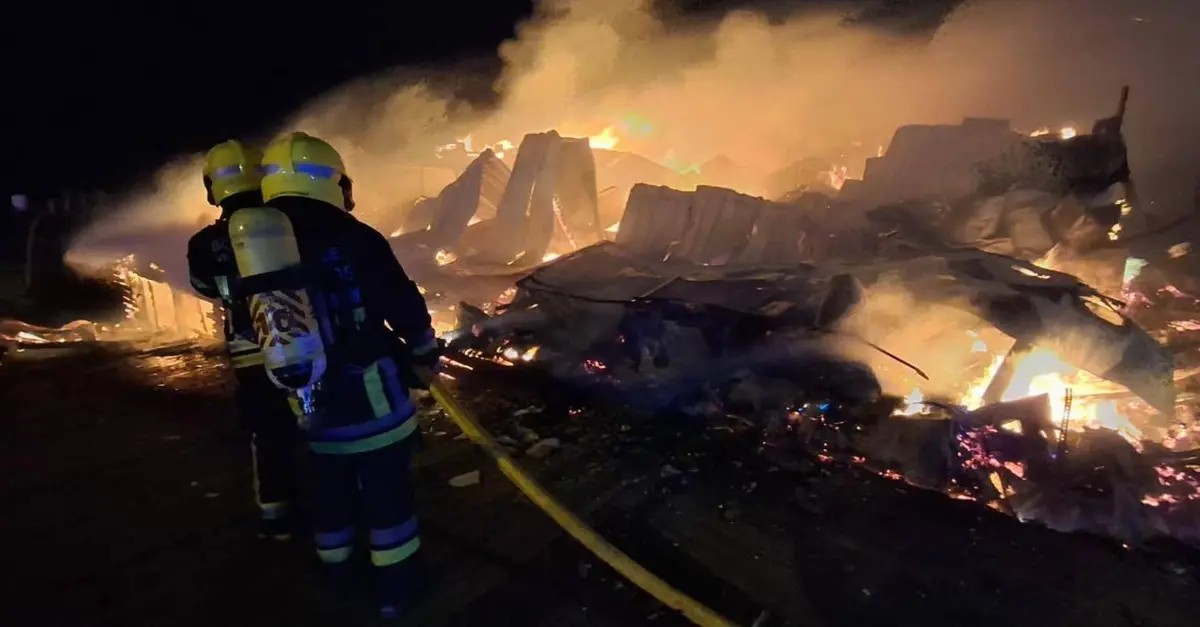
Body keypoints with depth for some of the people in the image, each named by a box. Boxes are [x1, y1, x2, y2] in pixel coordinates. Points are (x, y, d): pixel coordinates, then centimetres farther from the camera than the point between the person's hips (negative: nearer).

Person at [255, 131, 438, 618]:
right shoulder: (356, 241, -17)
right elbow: (406, 308, -11)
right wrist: (425, 357, 6)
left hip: (313, 404, 5)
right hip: (373, 398, -5)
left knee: (330, 490, 23)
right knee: (387, 492, 10)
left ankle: (336, 573, 42)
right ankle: (395, 586, 23)